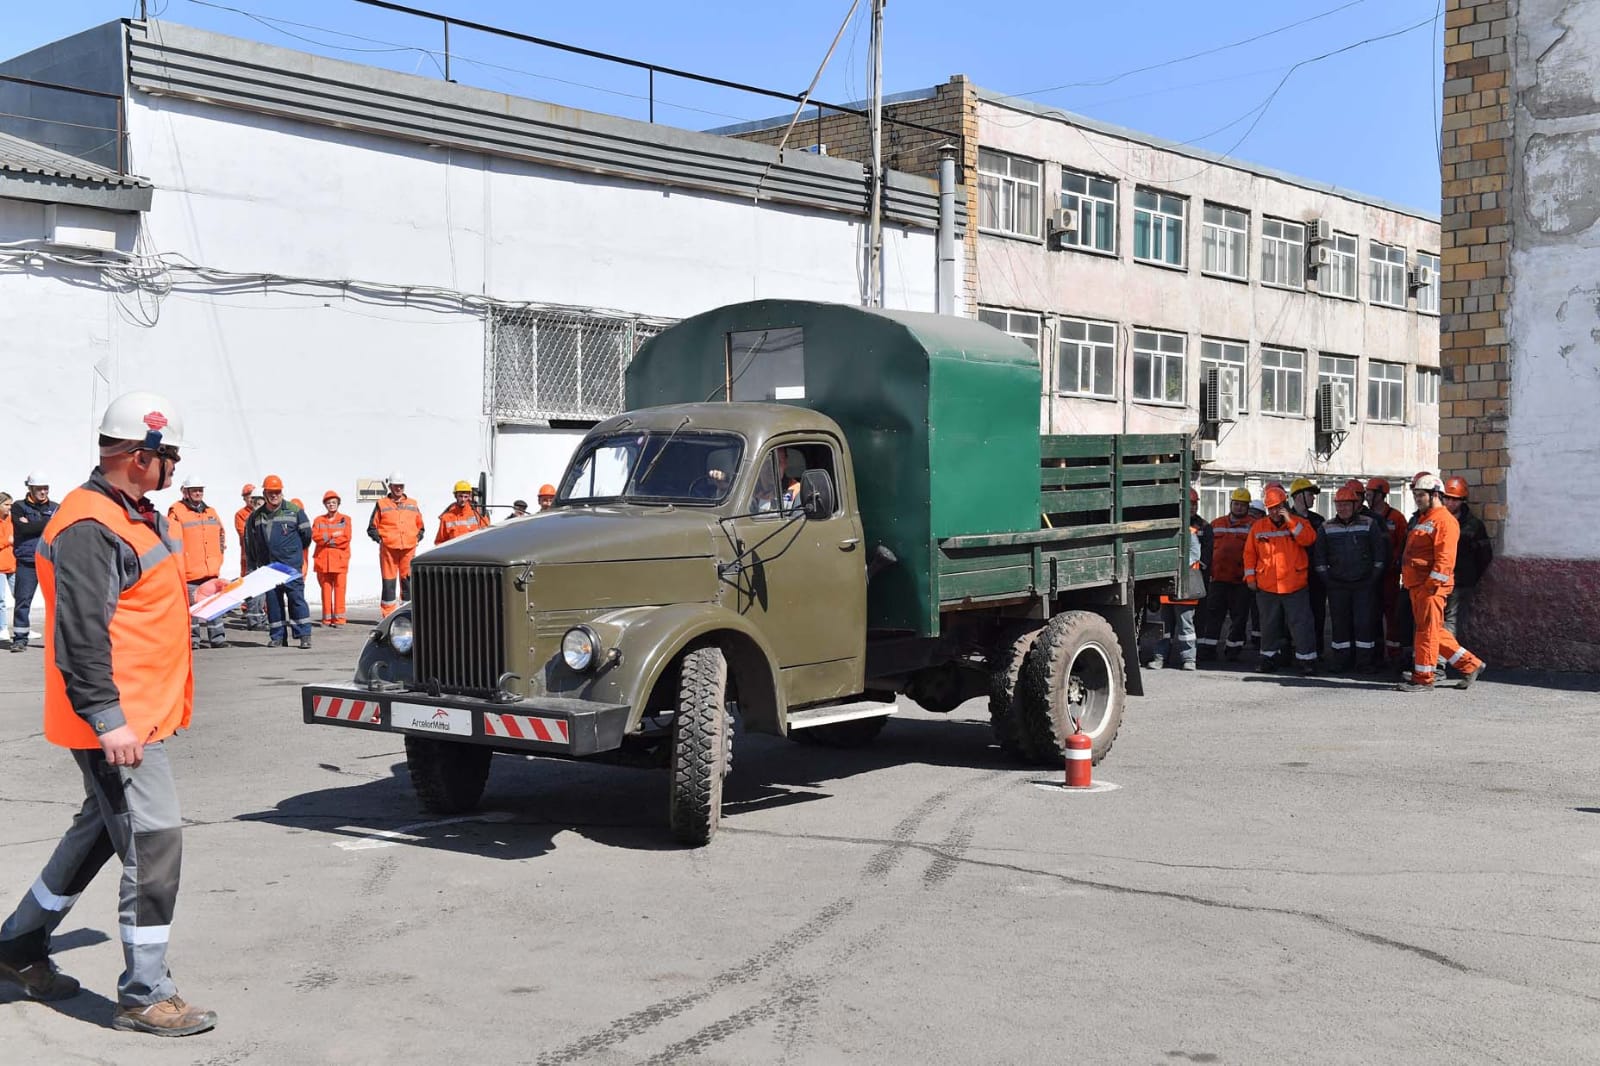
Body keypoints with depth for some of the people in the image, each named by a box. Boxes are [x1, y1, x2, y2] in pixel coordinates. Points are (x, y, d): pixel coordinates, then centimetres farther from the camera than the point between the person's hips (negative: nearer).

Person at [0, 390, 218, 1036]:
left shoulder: (132, 514, 14)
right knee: (153, 844, -6)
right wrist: (109, 720, -26)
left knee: (100, 831, 21)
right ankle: (144, 998, 4)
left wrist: (189, 596, 20)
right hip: (119, 722, -11)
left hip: (141, 714, 11)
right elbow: (81, 632, -24)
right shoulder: (88, 528, -18)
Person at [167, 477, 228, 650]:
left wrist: (218, 557, 19)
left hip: (212, 570, 6)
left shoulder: (210, 512, 15)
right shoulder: (176, 512, -5)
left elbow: (221, 534, 27)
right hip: (190, 571, -6)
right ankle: (193, 640, 5)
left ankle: (218, 638, 12)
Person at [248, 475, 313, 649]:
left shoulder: (294, 511, -1)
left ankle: (304, 635, -4)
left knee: (296, 598, -7)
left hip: (291, 565, -4)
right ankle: (277, 636, 13)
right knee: (272, 600, 6)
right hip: (268, 566, 4)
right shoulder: (256, 516, 10)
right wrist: (253, 566, 16)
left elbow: (306, 534, 6)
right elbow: (252, 543, 17)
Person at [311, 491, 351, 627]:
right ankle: (327, 618, 5)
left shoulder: (345, 519, 9)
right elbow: (315, 537, -1)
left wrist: (326, 540, -5)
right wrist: (333, 536, -8)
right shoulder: (318, 520, 15)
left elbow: (346, 539, -4)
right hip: (323, 560, 2)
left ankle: (338, 618, -7)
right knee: (326, 589, 1)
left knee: (339, 589, -7)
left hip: (340, 559, -2)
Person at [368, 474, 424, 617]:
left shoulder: (413, 504, 18)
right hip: (388, 548, -2)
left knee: (408, 579, 0)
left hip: (409, 548, 2)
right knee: (388, 581, -2)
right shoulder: (381, 505, 9)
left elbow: (420, 526, 24)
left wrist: (418, 538, 9)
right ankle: (388, 613, 1)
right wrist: (379, 539, -3)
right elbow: (372, 527, 10)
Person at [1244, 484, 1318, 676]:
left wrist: (1290, 521, -18)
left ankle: (1306, 659, 2)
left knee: (1300, 623, -3)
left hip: (1295, 586, -2)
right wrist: (1250, 577, 5)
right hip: (1266, 587, 3)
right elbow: (1250, 553, 11)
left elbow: (1309, 539, -15)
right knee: (1270, 625, 12)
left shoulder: (1299, 523, 3)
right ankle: (1269, 658, 22)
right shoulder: (1259, 527, 8)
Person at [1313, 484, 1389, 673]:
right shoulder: (1327, 527, 7)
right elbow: (1318, 555, 10)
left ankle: (1365, 661, 5)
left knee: (1365, 622, -3)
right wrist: (1326, 579, 4)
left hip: (1364, 584, -2)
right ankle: (1341, 660, 11)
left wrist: (1374, 576, -1)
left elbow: (1380, 551, 3)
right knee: (1340, 622, 4)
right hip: (1337, 585, 2)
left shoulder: (1369, 524, 1)